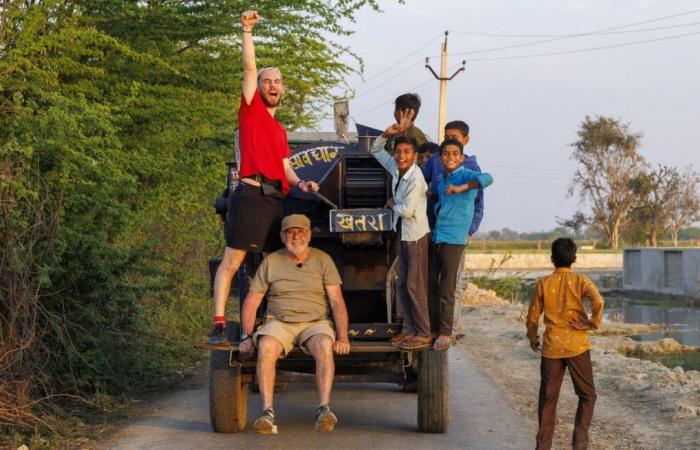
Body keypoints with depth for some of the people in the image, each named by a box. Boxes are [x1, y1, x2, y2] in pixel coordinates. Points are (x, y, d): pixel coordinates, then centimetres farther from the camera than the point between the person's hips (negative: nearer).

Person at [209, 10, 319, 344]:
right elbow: (249, 68, -2)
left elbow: (285, 168, 20)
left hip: (277, 200, 7)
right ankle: (219, 325, -13)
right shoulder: (251, 108, 8)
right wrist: (247, 31, -8)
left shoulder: (280, 130, 25)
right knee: (232, 260, -10)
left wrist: (300, 183, 1)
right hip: (252, 195, -7)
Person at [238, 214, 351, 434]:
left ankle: (324, 409, -40)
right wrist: (246, 337, -6)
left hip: (315, 323, 0)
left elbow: (337, 302, -2)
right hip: (279, 323, 1)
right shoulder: (271, 261, 7)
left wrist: (342, 338, -14)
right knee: (266, 346, -34)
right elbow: (251, 302, 7)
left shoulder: (323, 260, 4)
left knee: (324, 345, -36)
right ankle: (267, 413, -37)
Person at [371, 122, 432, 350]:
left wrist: (392, 204, -3)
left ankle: (423, 333, -2)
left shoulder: (416, 179, -21)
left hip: (416, 235, -9)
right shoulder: (396, 169, 2)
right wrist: (387, 134, -2)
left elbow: (407, 211, -23)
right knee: (403, 284, 11)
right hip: (402, 233, 9)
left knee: (415, 285, -7)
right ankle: (409, 328, 18)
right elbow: (376, 150, 15)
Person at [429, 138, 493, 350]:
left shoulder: (466, 176, -10)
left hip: (453, 240, -7)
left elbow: (486, 178, -32)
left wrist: (461, 188, -39)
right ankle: (433, 328, 22)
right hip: (435, 238, 7)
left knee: (446, 291, -3)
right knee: (430, 286, 11)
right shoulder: (441, 178, 13)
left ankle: (445, 333, 7)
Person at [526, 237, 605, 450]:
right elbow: (598, 302, -22)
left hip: (551, 347, 2)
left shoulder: (543, 283, 1)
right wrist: (593, 323, -7)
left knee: (548, 399, 10)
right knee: (587, 395, 11)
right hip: (577, 346, -2)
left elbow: (532, 316, 5)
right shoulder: (581, 281, -4)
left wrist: (533, 339, 21)